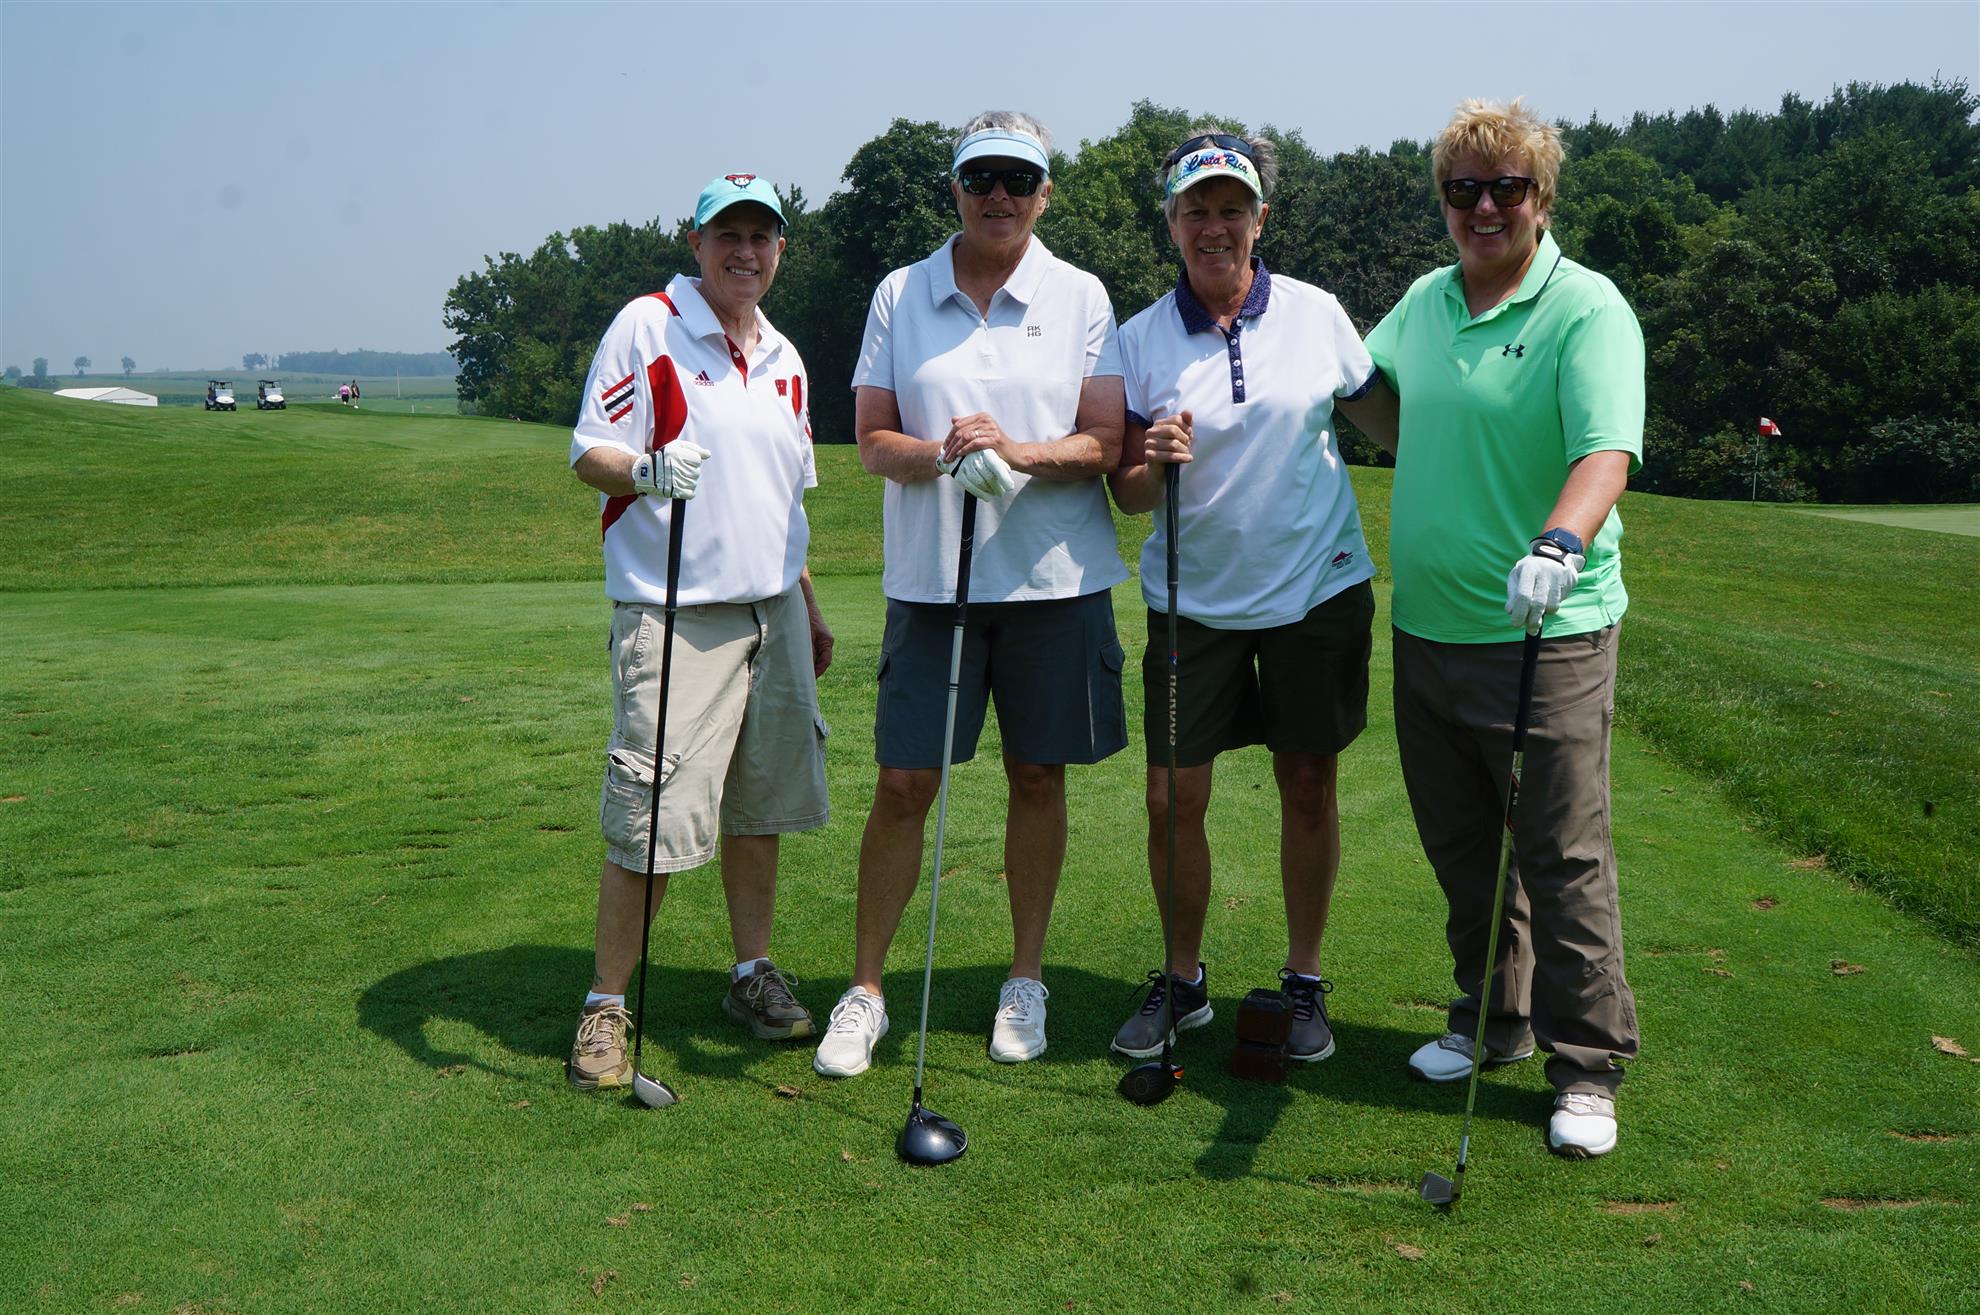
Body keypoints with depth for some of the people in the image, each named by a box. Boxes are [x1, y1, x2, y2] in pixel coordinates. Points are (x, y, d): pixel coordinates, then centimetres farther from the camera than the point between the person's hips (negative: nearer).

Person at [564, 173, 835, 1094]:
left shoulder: (785, 359, 17)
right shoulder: (645, 326, -4)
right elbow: (589, 454, -7)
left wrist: (808, 608, 24)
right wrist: (647, 471, -29)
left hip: (771, 611, 6)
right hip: (674, 613, -6)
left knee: (759, 804, 11)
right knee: (651, 820, -8)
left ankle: (752, 973, 26)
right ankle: (606, 1006, 6)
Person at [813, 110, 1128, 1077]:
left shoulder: (1080, 297, 3)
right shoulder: (899, 295, 6)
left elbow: (1104, 444, -4)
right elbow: (872, 441, 3)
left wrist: (1019, 452, -22)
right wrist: (941, 454, -17)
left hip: (1055, 577, 0)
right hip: (930, 579, 0)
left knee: (1037, 777, 8)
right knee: (902, 784, 1)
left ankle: (1025, 979, 24)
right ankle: (865, 989, 15)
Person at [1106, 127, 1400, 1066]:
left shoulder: (1317, 315, 0)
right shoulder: (1140, 340, 0)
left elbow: (1388, 420, 13)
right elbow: (1126, 493, 0)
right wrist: (1155, 462, -20)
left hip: (1317, 591, 0)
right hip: (1193, 599, 0)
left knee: (1308, 787, 8)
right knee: (1172, 799, 1)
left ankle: (1304, 981, 24)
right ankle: (1182, 980, 22)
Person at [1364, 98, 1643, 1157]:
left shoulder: (1587, 309, -10)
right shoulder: (1423, 302, 10)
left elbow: (1606, 450, -26)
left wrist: (1559, 543, -42)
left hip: (1545, 633, -6)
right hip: (1425, 627, 6)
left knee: (1563, 854, 0)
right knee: (1461, 848, 16)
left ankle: (1587, 1068, 13)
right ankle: (1492, 1021, 33)